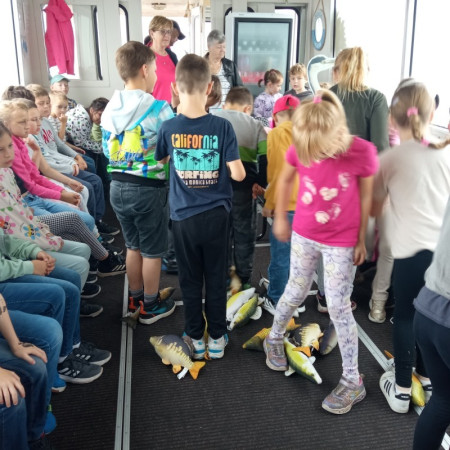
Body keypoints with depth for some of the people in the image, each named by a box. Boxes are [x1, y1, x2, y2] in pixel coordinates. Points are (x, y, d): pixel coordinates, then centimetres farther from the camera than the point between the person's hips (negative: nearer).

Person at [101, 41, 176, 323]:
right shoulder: (159, 109, -15)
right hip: (148, 189, -6)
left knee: (133, 246, 20)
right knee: (152, 251, 9)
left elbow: (107, 151, 10)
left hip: (118, 186, 6)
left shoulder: (110, 109, 4)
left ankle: (136, 299, 33)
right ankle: (151, 307, 22)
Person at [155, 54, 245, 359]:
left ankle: (196, 339, 25)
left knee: (190, 280, 14)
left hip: (183, 217, 1)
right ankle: (217, 339, 24)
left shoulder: (169, 128, -7)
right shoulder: (222, 126, -12)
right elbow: (238, 174, -14)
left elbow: (160, 161, 10)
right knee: (216, 279, 13)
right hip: (216, 215, -1)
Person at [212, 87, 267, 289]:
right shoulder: (255, 125, 11)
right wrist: (261, 183, 0)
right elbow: (266, 157, -4)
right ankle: (243, 280, 20)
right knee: (244, 232, 12)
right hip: (244, 183, -1)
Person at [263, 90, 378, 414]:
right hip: (303, 235, 2)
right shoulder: (300, 149, -15)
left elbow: (365, 197, -7)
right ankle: (275, 339, 45)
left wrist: (361, 239, -1)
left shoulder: (362, 152, -21)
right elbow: (285, 179, 5)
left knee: (339, 307, 2)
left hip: (341, 242, -2)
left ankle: (353, 381, 17)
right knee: (295, 293, 16)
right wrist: (280, 217, 11)